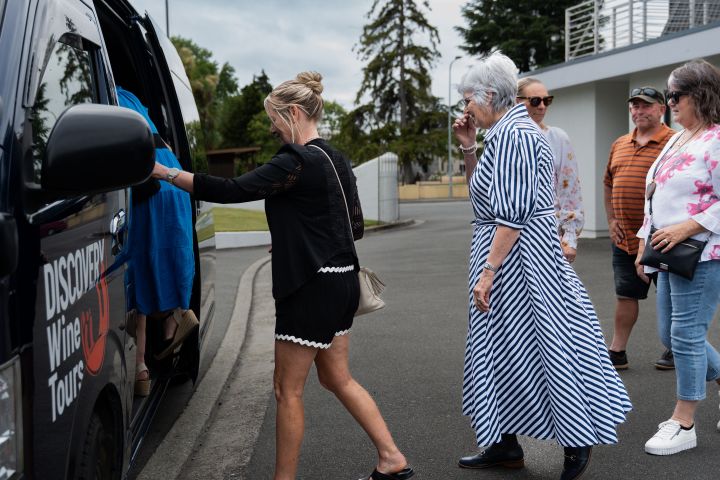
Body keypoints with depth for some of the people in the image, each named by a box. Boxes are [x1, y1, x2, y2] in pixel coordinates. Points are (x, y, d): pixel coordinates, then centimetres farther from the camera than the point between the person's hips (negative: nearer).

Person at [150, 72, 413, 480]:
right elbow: (356, 225, 16)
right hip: (341, 280, 10)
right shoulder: (336, 159, 12)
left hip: (312, 287, -10)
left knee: (288, 391, 3)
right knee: (338, 378, 20)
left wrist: (166, 173, -17)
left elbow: (233, 191, -22)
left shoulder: (299, 161, -16)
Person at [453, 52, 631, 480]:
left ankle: (578, 443, 13)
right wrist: (469, 148, 12)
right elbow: (484, 191, 23)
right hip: (513, 253, 11)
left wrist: (488, 270, -23)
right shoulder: (507, 131, 15)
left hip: (517, 253, -11)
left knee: (540, 341, -1)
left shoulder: (512, 133, -16)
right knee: (501, 345, 14)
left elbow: (512, 212, -23)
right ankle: (505, 446, 24)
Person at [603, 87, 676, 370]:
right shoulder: (619, 145, 12)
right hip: (625, 238, 6)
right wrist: (612, 220, 11)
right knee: (625, 295, 12)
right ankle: (617, 352, 19)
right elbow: (609, 185, 21)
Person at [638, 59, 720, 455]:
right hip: (669, 255, 10)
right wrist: (644, 244, 18)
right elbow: (655, 199, 21)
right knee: (670, 334, 13)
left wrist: (686, 228, -24)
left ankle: (684, 424, 9)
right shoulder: (675, 142, 17)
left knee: (686, 335, -4)